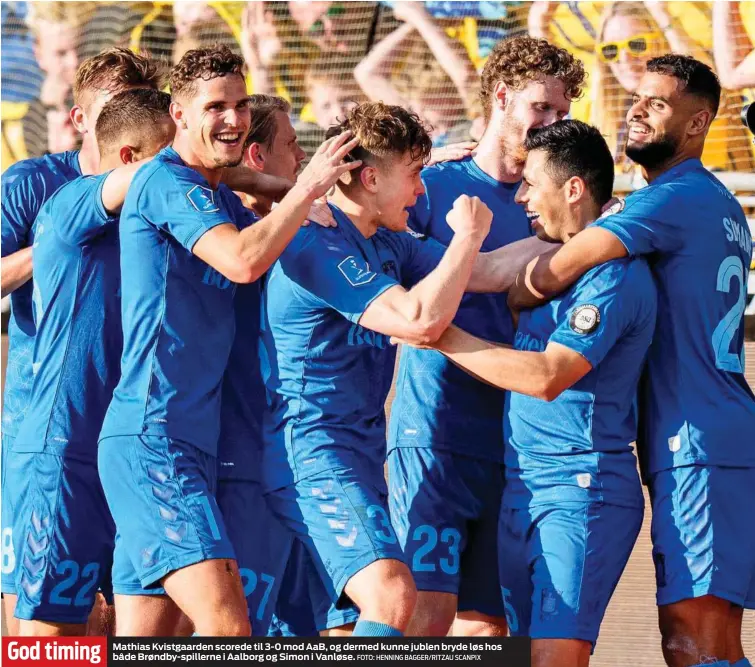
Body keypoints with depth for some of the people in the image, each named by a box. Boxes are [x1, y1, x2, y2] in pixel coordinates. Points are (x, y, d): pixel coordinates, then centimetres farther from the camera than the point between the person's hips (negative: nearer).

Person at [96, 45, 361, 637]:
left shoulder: (225, 203, 20)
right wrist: (308, 188, -13)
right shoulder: (166, 181, -8)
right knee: (228, 626, -21)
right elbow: (244, 260, -22)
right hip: (151, 438, -10)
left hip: (193, 447, 10)